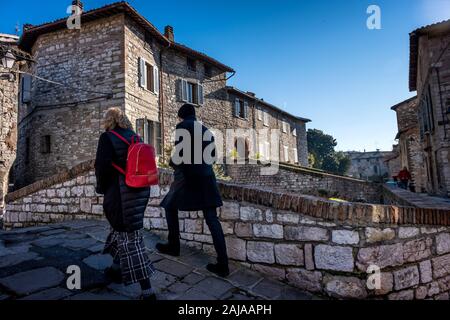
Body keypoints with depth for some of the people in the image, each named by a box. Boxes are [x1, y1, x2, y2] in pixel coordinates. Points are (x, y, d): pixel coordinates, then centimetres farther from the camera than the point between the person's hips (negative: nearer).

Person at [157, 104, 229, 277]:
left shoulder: (182, 126, -2)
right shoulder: (206, 129, 16)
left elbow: (180, 151, -12)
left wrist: (172, 162, 7)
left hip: (187, 175, -5)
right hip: (206, 176, 5)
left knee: (170, 207, 20)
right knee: (212, 218, 2)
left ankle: (173, 246, 31)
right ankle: (223, 264, 1)